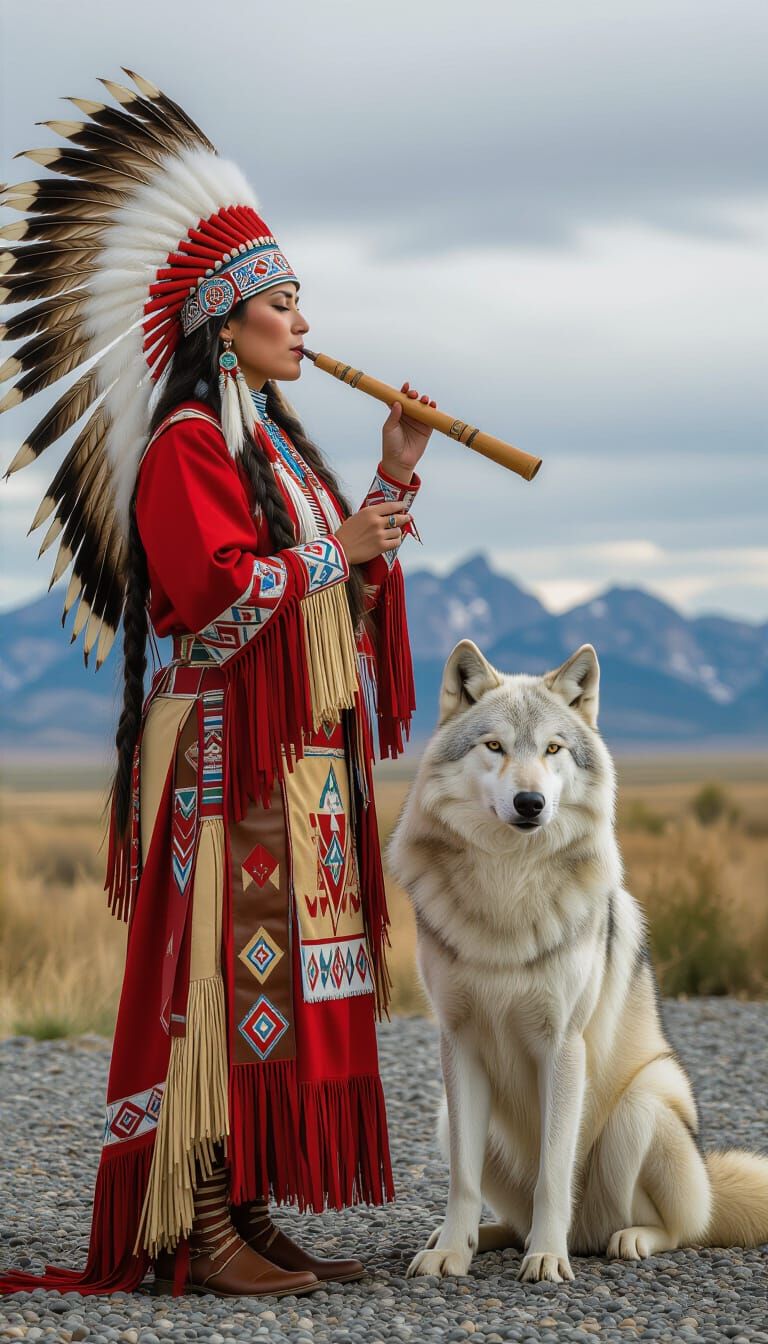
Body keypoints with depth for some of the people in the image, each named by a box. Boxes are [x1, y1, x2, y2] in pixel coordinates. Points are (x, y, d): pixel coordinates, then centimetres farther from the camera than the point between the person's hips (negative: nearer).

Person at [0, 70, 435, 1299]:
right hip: (224, 751, -9)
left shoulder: (273, 443, 19)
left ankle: (248, 1213, 11)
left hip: (304, 755, 9)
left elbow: (344, 590, 22)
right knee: (225, 966, -10)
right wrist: (336, 551, -14)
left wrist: (392, 477, 14)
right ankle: (198, 1230, -8)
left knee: (278, 976, 7)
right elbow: (214, 594, -20)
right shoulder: (186, 446, -9)